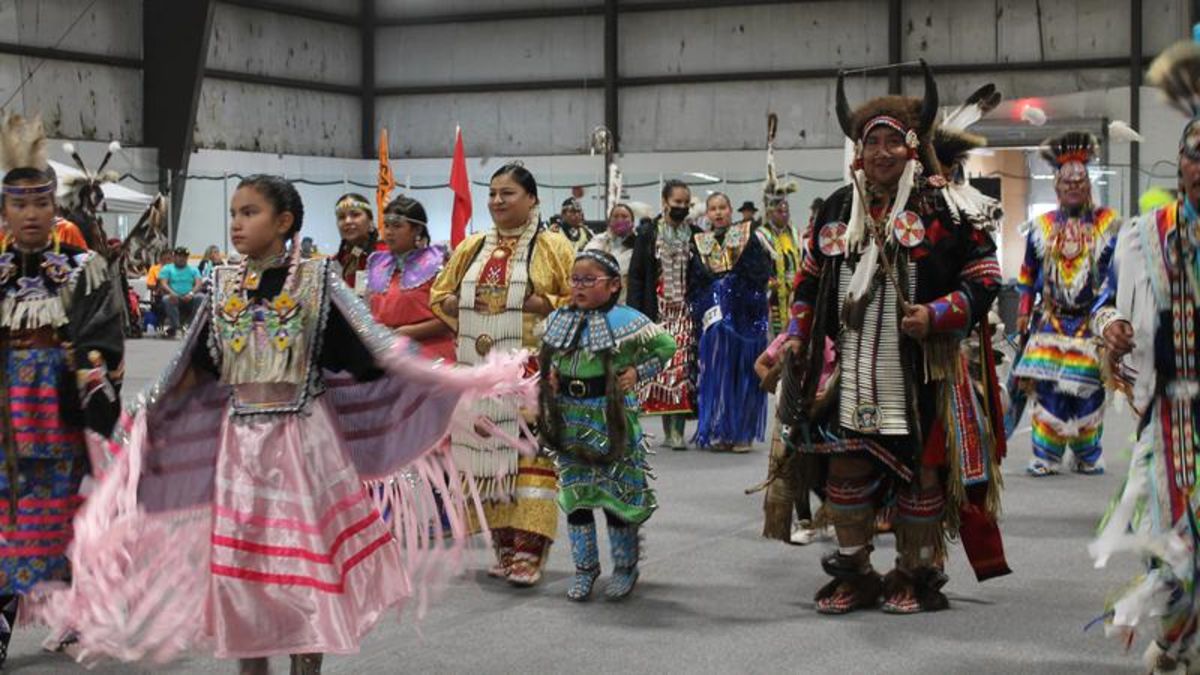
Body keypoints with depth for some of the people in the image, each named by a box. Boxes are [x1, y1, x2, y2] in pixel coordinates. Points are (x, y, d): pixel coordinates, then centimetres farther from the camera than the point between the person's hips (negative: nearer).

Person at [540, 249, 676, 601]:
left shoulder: (626, 321, -10)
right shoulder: (557, 320, 4)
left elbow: (667, 346, 0)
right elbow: (546, 357, 23)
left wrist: (638, 371, -8)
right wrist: (550, 376, 5)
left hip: (611, 418, -4)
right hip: (569, 419, 4)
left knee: (616, 493, 3)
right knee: (574, 494, 8)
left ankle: (625, 568, 20)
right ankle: (585, 568, 21)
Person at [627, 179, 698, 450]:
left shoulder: (695, 235, 9)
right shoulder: (648, 234, 5)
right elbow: (636, 276, 3)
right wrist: (636, 313, -5)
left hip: (686, 312, 1)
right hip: (659, 311, -1)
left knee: (683, 367, -8)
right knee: (661, 365, -2)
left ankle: (677, 430, -6)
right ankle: (668, 429, 6)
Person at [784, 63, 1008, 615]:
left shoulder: (940, 206, -4)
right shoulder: (838, 208, 10)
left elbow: (983, 274, -4)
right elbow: (811, 278, 19)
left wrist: (938, 315, -17)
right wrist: (797, 336, 10)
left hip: (921, 372, -4)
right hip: (851, 372, 4)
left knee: (920, 471, 4)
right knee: (846, 469, 6)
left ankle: (916, 575, 17)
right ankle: (853, 574, 19)